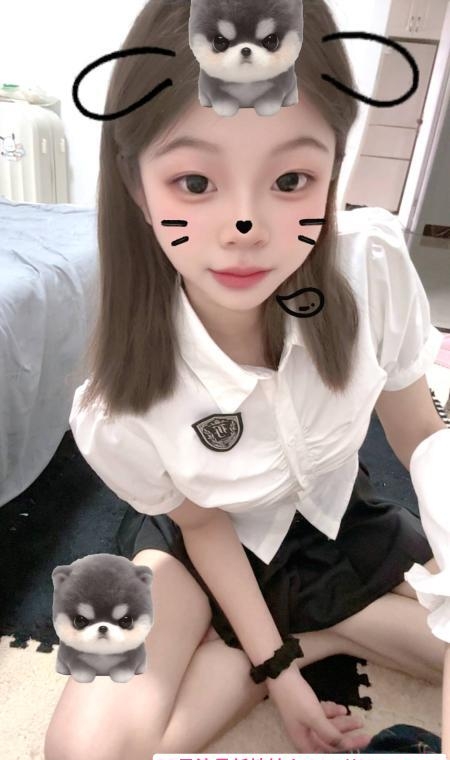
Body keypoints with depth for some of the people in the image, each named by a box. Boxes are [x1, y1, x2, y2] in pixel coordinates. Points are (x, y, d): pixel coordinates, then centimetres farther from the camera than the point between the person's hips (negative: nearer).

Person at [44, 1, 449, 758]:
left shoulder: (374, 263, -29)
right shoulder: (119, 406, -32)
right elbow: (201, 526, -14)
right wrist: (276, 670, -9)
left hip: (337, 514, 3)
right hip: (206, 540, -1)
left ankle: (312, 625, 10)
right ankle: (315, 636, -1)